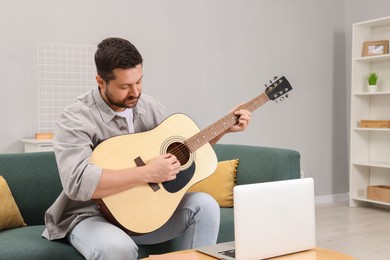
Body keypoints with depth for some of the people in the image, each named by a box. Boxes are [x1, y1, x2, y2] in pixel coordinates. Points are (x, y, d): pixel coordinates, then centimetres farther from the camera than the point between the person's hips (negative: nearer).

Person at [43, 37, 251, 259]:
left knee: (204, 205, -13)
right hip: (93, 216, -5)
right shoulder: (76, 119, -18)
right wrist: (148, 173, -33)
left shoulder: (151, 107, 3)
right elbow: (77, 183, -33)